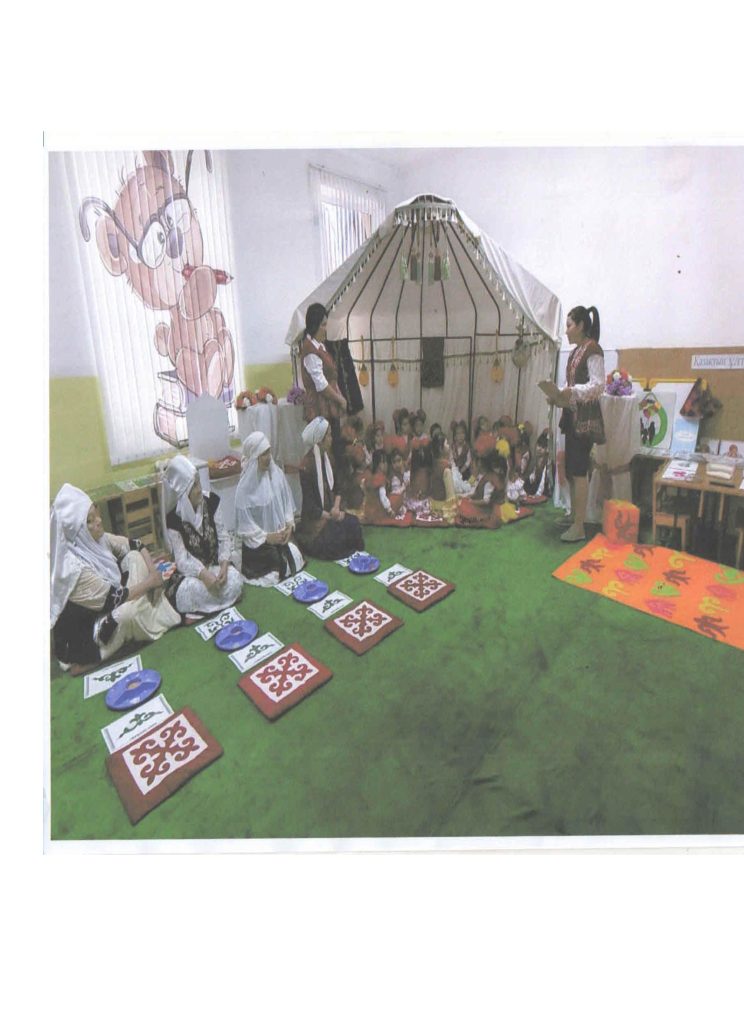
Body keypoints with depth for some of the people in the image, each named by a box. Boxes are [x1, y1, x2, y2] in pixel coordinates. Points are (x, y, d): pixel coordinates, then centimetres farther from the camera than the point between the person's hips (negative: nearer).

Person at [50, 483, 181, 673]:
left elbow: (136, 545, 2)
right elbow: (115, 598, -26)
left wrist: (154, 572, -12)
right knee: (132, 609, -36)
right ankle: (153, 625, 0)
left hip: (109, 604, 8)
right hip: (86, 623, -8)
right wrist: (150, 581, -15)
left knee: (135, 557, -6)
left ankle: (159, 614, -4)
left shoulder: (96, 539, -9)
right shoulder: (74, 567, -32)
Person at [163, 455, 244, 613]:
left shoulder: (211, 502, -7)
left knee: (235, 581, -25)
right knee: (193, 590, -34)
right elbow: (182, 560, -18)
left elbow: (224, 537, -5)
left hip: (216, 564, 3)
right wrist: (204, 575, -36)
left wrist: (224, 564, -22)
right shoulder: (173, 519, -16)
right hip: (191, 571, -3)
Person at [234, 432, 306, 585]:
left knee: (296, 561, -4)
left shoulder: (277, 473, -3)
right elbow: (244, 523, -13)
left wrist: (289, 524, -7)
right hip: (259, 541, -4)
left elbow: (287, 501, 5)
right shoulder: (245, 487, -16)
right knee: (279, 571, -7)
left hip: (281, 534, 5)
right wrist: (266, 537, -16)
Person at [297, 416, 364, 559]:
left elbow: (336, 488, 9)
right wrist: (331, 516, -13)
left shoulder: (326, 458, 5)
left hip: (331, 511, 7)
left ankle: (355, 551, 7)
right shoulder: (306, 466, -19)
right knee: (338, 537, -20)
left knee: (353, 523, -13)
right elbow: (309, 504, -17)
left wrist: (336, 507, -9)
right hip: (316, 518, -7)